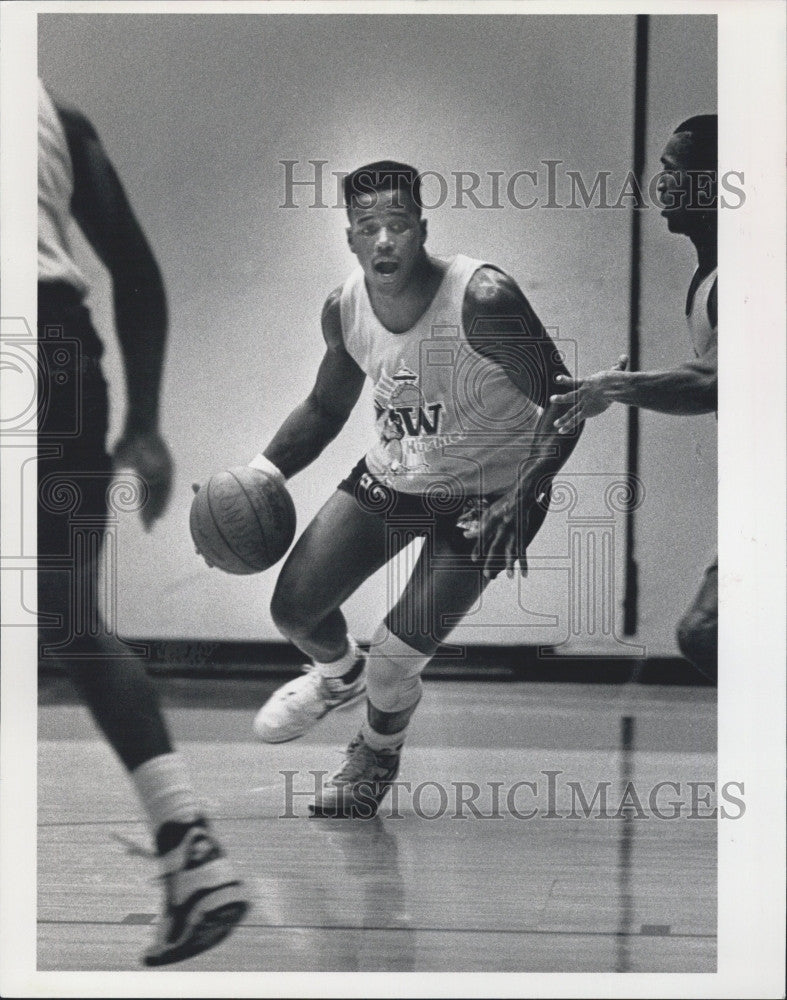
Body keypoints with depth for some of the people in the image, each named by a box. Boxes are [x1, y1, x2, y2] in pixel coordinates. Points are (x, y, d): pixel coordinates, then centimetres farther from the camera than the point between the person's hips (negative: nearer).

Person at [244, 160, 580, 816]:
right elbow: (326, 409, 10)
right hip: (391, 478, 6)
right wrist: (261, 474, -6)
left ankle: (377, 758, 25)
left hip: (485, 494, -6)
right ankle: (338, 676, 42)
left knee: (394, 663, -11)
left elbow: (561, 402, -22)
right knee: (294, 608, 4)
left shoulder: (482, 300, -28)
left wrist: (520, 501, -34)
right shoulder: (344, 309, -9)